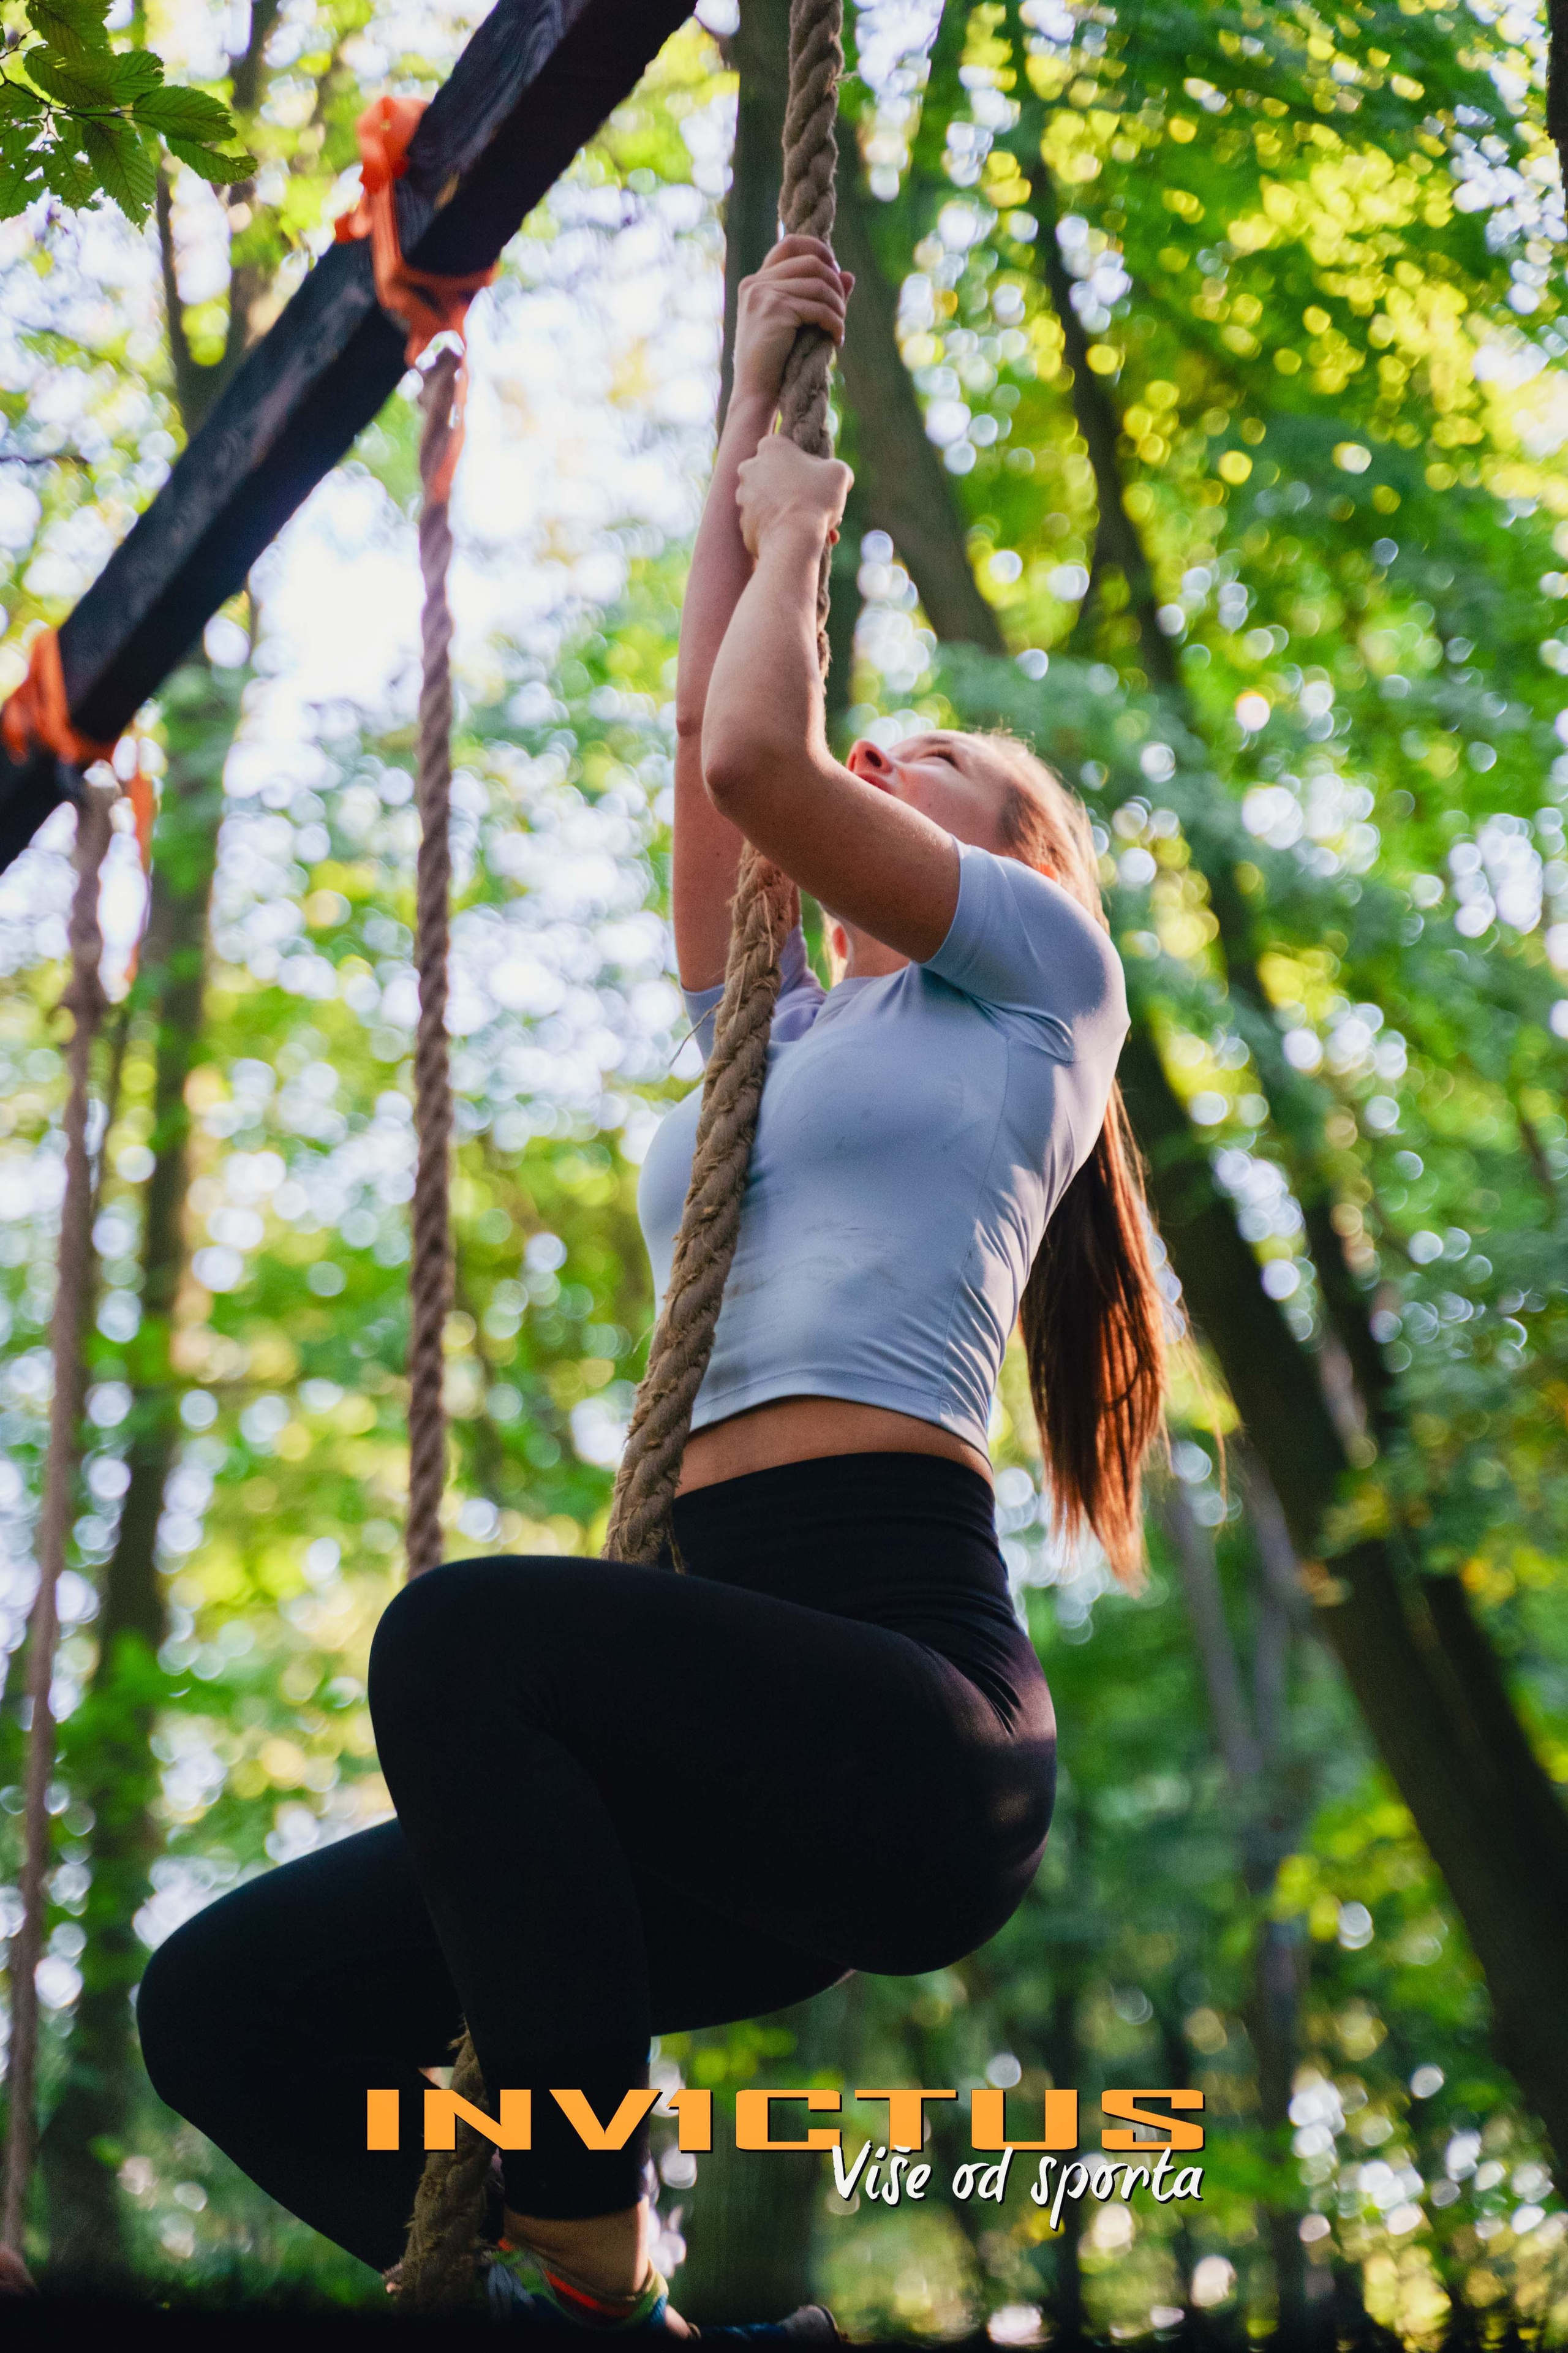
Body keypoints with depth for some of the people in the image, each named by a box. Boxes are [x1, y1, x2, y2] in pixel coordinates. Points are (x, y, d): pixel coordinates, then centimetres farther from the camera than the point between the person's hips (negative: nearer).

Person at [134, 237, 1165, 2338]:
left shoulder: (1041, 976, 12)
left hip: (914, 1697, -7)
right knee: (225, 2008, -5)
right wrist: (749, 415, 38)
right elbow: (709, 760, 30)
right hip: (761, 1711, 8)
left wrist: (796, 531, 19)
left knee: (468, 1631, -36)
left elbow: (755, 759, 0)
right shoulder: (786, 1031, 30)